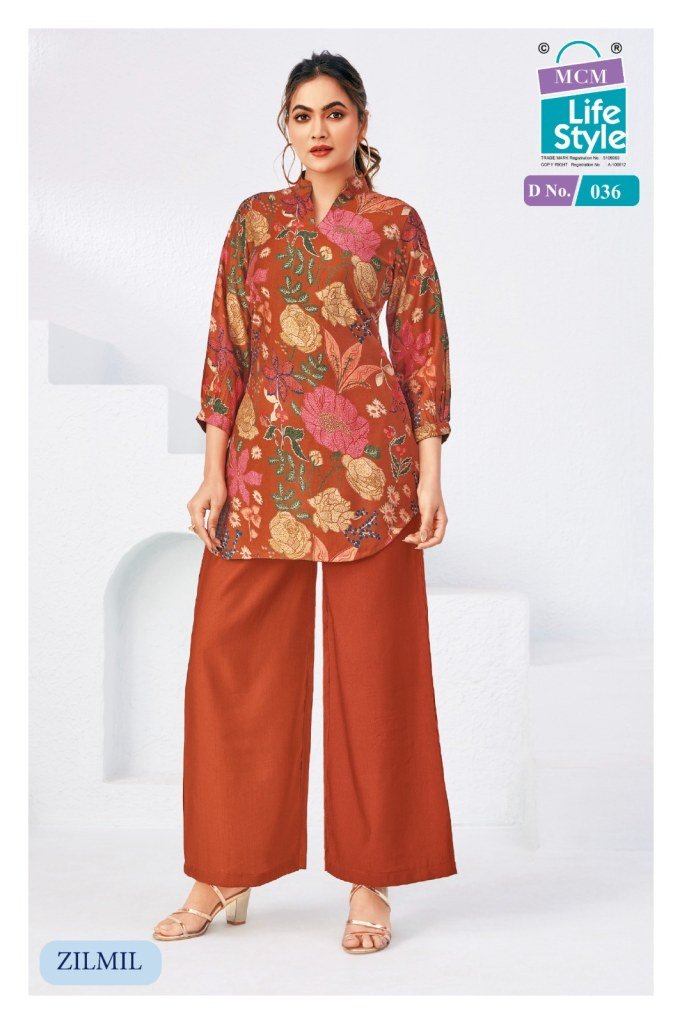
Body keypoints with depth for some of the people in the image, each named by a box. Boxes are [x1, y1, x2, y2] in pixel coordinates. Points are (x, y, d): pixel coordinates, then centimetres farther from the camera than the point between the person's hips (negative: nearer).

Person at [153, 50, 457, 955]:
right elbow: (227, 345, 9)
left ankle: (372, 881, 15)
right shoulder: (256, 219, 13)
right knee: (232, 659, 3)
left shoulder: (396, 223, 7)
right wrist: (213, 470, 2)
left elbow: (423, 348, 4)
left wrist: (429, 474, -4)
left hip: (367, 456, -2)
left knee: (372, 662, 2)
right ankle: (225, 876, 18)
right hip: (264, 459, 3)